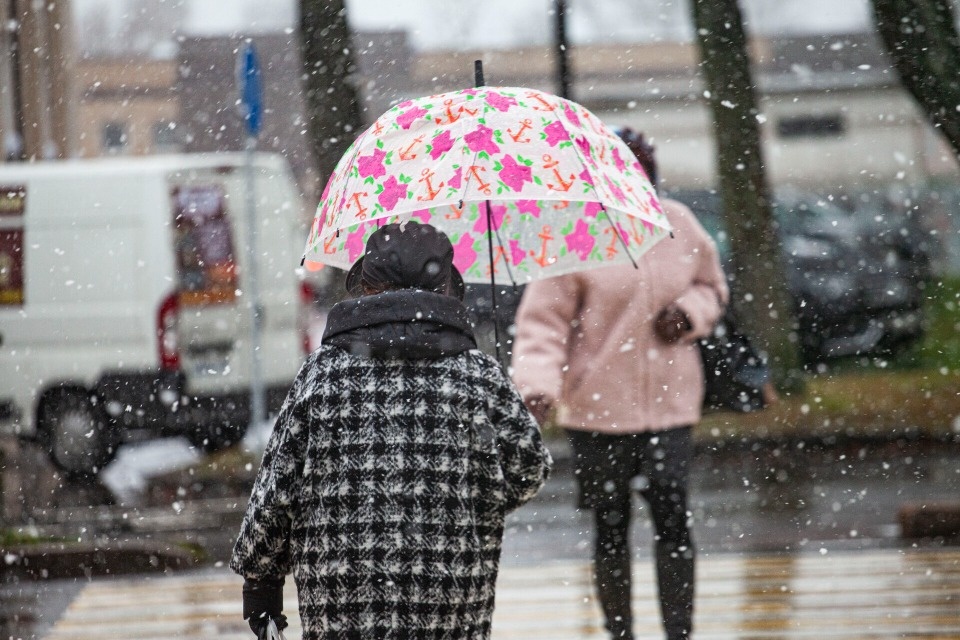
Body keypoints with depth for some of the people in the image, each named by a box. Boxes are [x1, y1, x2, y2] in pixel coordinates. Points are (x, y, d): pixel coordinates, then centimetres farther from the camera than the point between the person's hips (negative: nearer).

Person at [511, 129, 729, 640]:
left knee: (673, 521, -7)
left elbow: (711, 286, 21)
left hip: (669, 402, 2)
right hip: (598, 406, -2)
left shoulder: (679, 226, 5)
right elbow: (542, 318, -8)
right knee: (610, 526, 8)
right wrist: (538, 384, -22)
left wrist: (690, 311, -3)